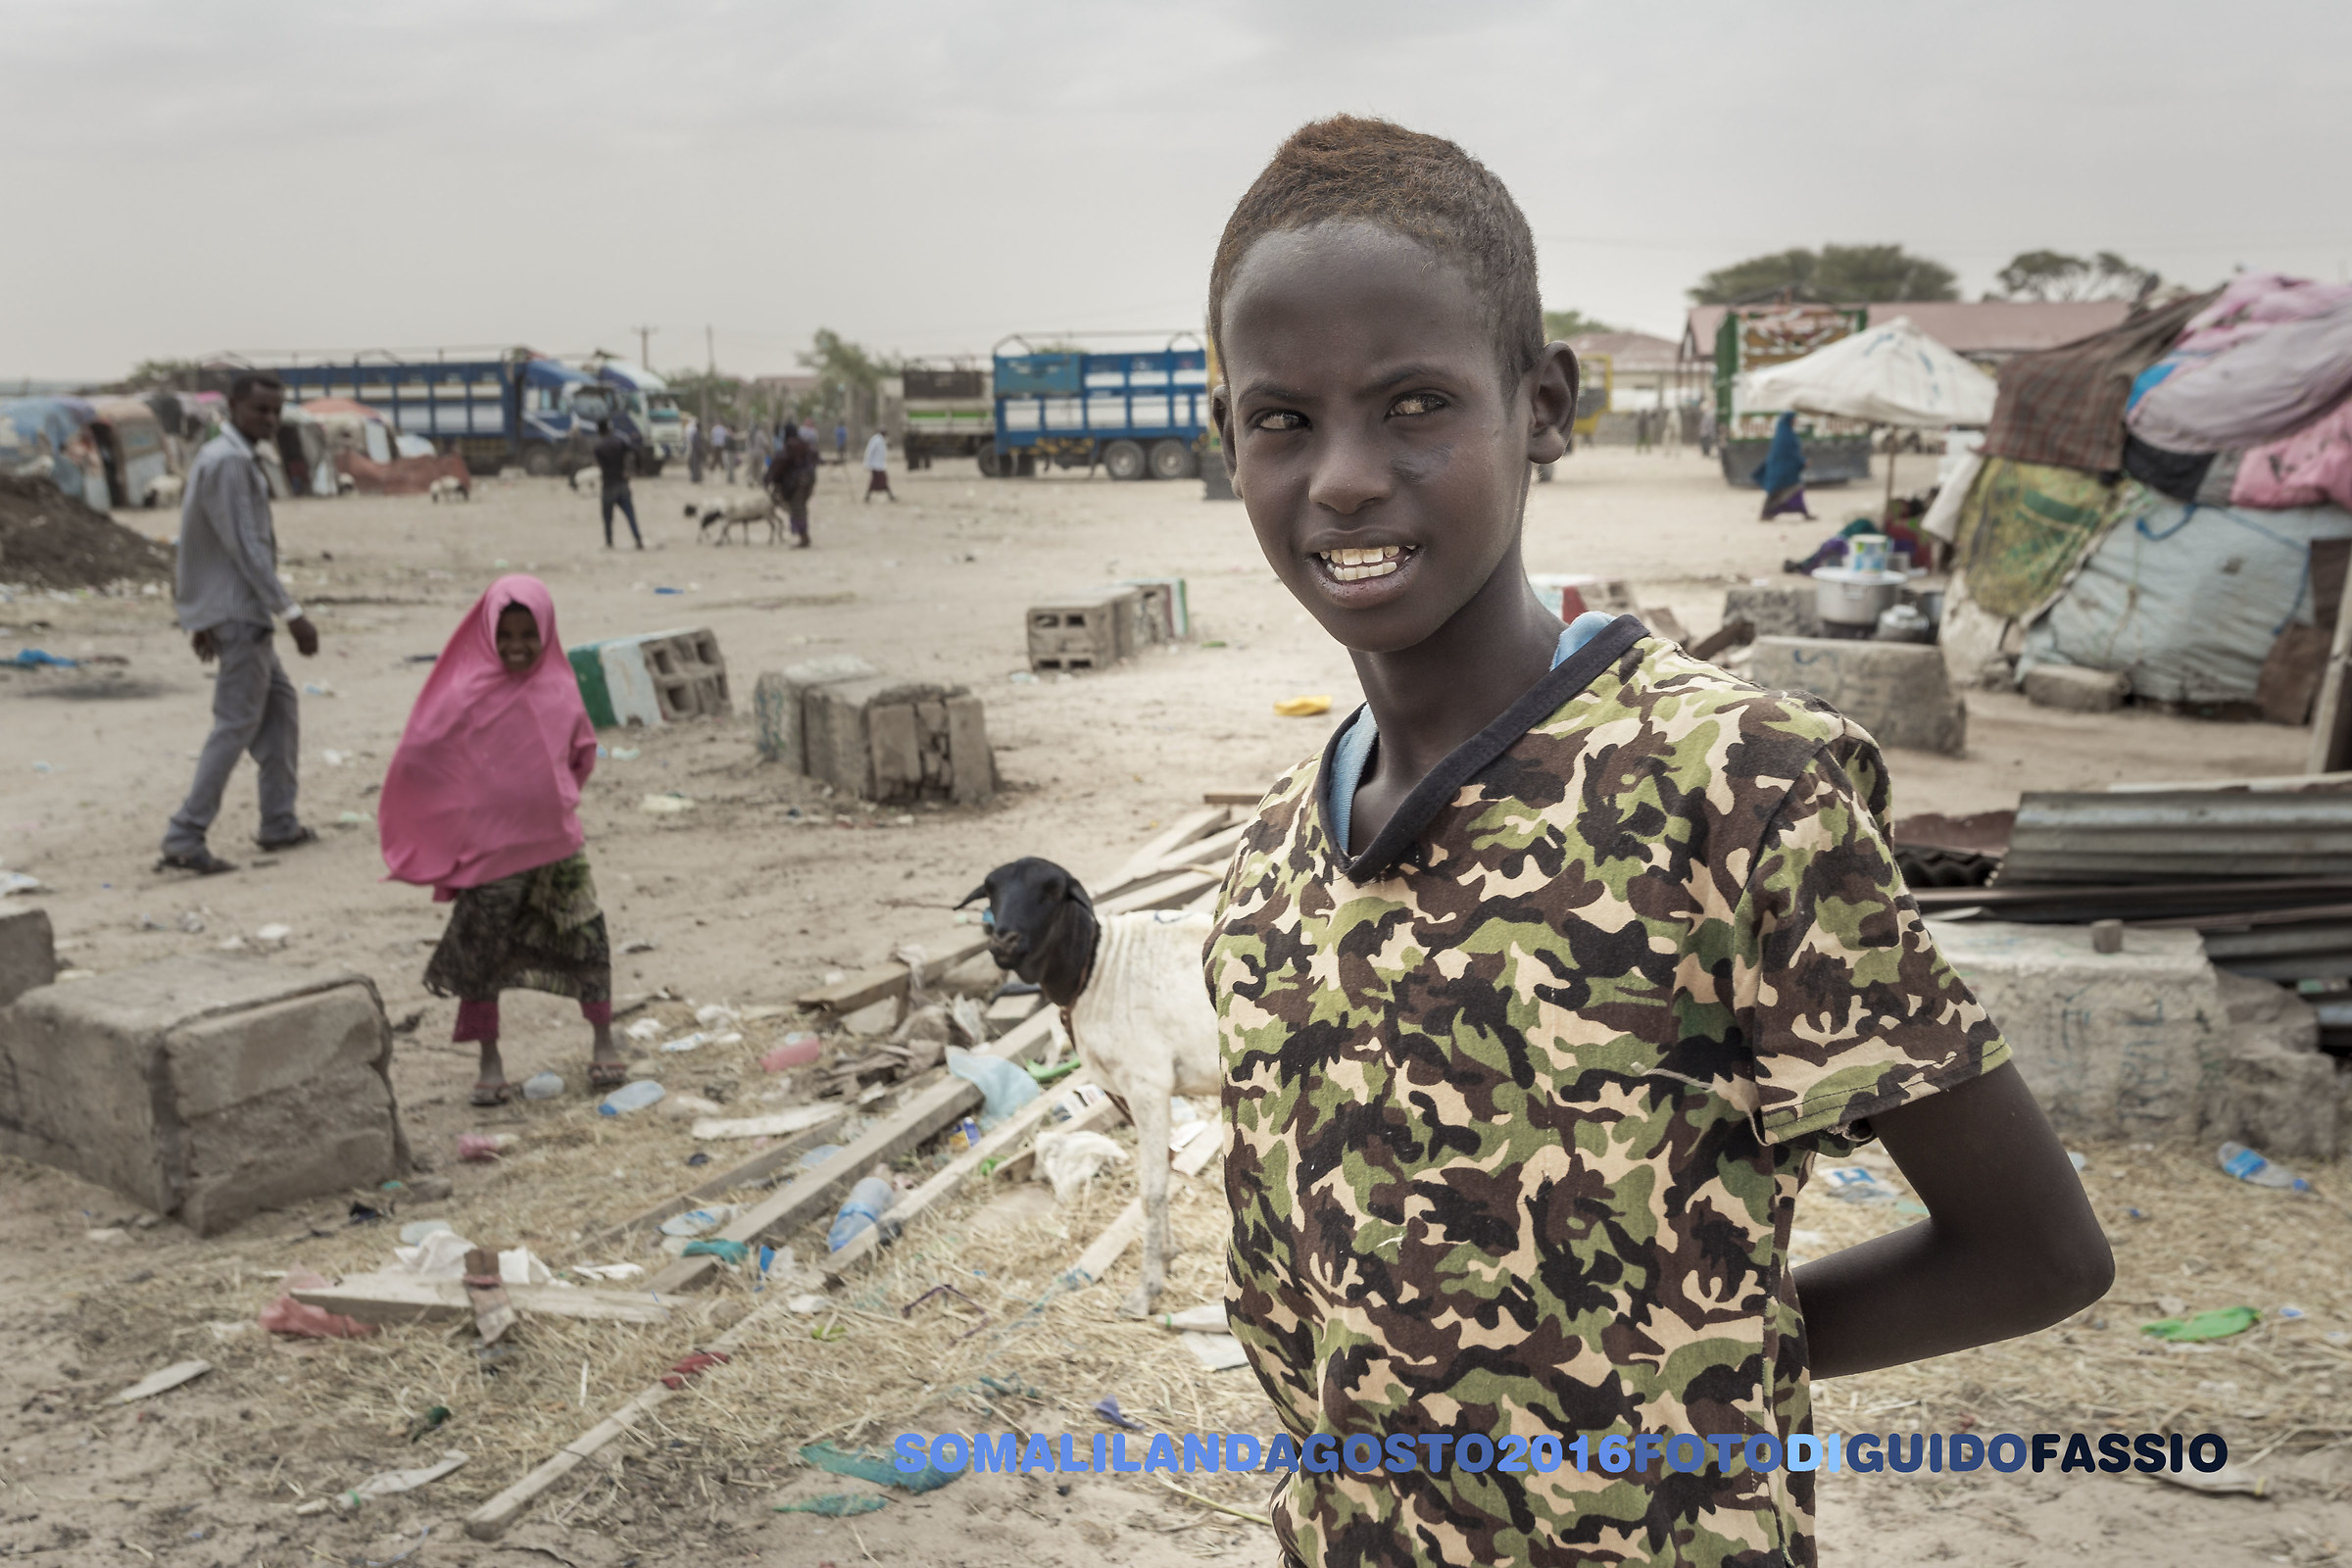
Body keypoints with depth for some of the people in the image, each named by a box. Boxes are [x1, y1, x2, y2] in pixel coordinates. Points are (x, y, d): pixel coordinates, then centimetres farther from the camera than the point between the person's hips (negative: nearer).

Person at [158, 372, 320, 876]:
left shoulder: (222, 457, 16)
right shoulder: (229, 462, -16)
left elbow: (195, 540, 19)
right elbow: (246, 547, -21)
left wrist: (200, 617, 21)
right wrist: (292, 613, -21)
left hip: (226, 609, 10)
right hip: (237, 611, -10)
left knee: (281, 703, 16)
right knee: (237, 723, -8)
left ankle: (279, 823, 20)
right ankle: (185, 839, -8)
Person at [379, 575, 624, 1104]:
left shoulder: (559, 689, -1)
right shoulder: (466, 694, -12)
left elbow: (582, 754, 13)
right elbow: (417, 758, -10)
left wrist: (555, 800, 9)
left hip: (556, 842, 2)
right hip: (490, 850, -2)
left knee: (586, 941, 6)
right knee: (481, 953, 6)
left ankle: (603, 1041, 24)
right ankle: (489, 1060, 22)